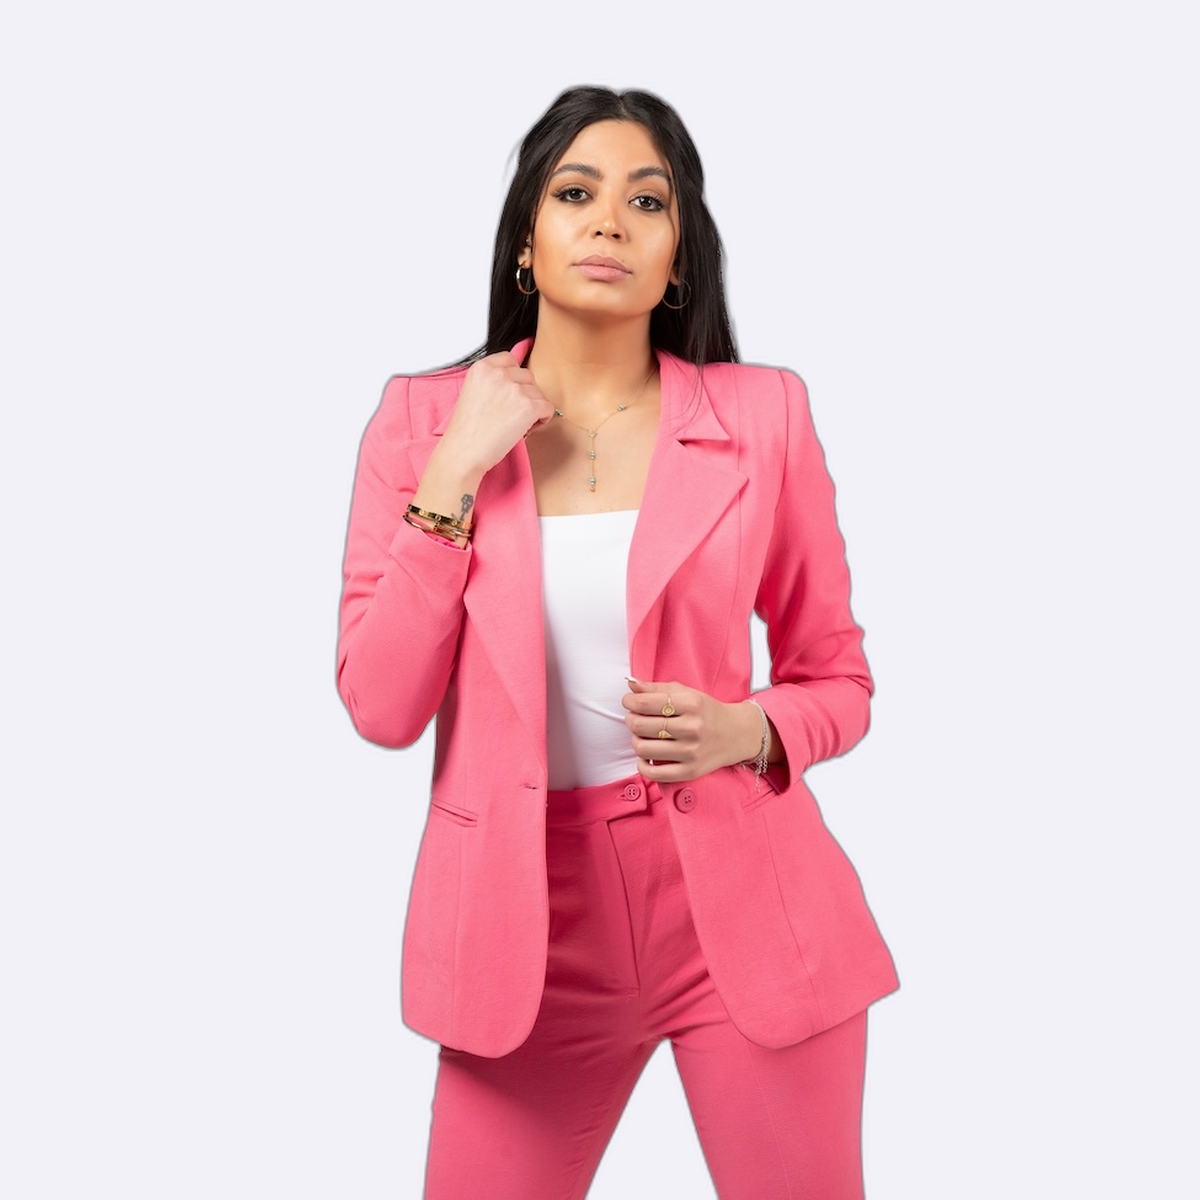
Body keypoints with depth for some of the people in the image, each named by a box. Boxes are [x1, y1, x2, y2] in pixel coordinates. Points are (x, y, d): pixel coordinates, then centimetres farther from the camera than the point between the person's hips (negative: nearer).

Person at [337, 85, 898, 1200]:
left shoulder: (761, 415, -1)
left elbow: (836, 681, 7)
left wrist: (748, 731, -15)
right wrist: (455, 472, -12)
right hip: (528, 912, 1)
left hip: (740, 896, 0)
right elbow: (382, 706, -6)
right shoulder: (423, 418, 0)